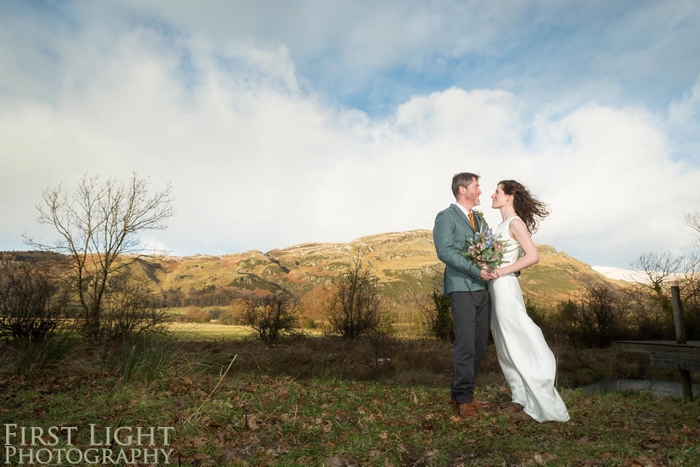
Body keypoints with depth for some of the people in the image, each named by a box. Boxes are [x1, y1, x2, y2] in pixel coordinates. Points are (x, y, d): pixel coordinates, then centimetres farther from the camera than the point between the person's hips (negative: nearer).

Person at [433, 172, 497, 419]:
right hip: (461, 288, -7)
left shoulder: (480, 219, 22)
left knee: (479, 345, 8)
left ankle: (461, 394, 19)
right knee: (466, 344, -6)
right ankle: (464, 398, 7)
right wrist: (476, 271, -20)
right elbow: (445, 251, -14)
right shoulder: (446, 217, -2)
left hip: (483, 289, 7)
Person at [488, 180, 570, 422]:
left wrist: (501, 271, -18)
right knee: (507, 347, 13)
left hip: (505, 287, -9)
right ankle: (522, 398, 23)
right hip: (496, 288, 9)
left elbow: (533, 256, -18)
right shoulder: (502, 225, 15)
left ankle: (540, 405, 10)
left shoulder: (515, 223, -9)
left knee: (519, 344, -2)